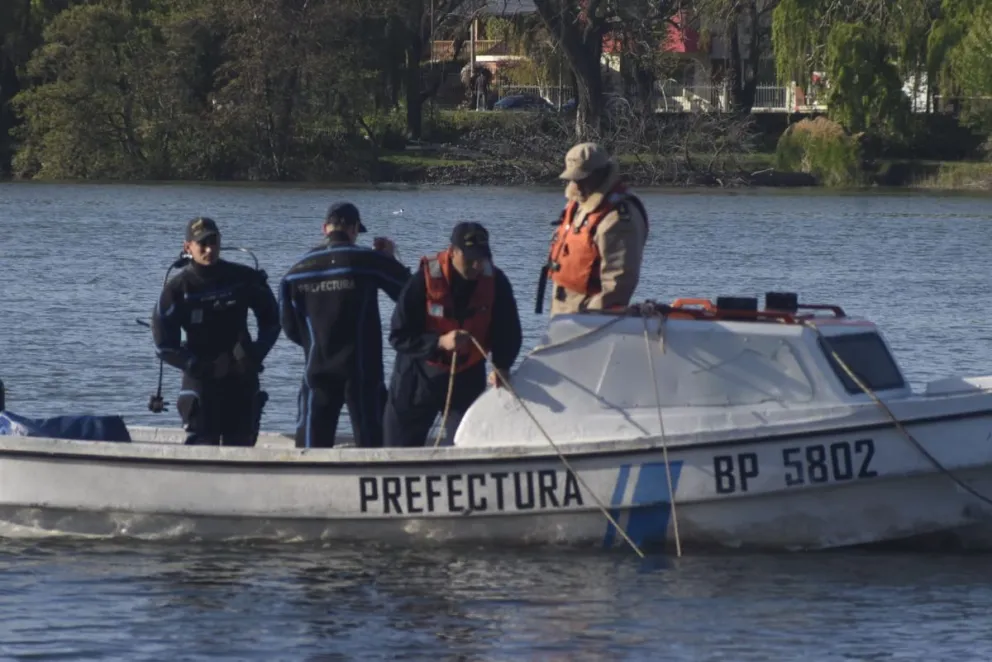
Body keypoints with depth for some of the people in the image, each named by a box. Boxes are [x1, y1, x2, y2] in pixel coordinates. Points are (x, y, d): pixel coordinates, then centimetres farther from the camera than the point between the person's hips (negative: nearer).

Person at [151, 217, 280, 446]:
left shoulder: (244, 279, -1)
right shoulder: (177, 289, -8)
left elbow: (271, 319, 11)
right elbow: (164, 345, -7)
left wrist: (256, 354, -6)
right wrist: (202, 368, -16)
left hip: (242, 379, 3)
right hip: (201, 381, -3)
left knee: (241, 445, 7)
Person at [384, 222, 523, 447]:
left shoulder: (496, 282, -14)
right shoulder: (425, 280, -22)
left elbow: (508, 333, -6)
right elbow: (399, 336, -20)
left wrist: (502, 366, -26)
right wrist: (440, 343, -36)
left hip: (467, 378, 2)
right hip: (419, 376, -2)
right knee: (399, 450, 5)